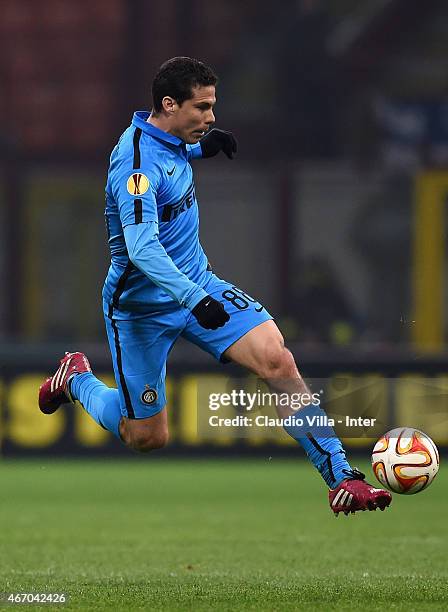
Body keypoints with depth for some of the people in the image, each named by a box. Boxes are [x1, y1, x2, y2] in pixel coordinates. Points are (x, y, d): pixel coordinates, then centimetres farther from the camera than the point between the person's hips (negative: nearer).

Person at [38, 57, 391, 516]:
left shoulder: (169, 139, 1)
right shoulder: (137, 164, -27)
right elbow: (141, 246, -38)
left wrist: (200, 146, 10)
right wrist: (193, 298, -48)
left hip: (196, 284, 7)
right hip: (143, 305, -7)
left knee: (277, 360, -18)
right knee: (146, 439, 6)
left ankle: (342, 478, -19)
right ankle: (77, 379, 38)